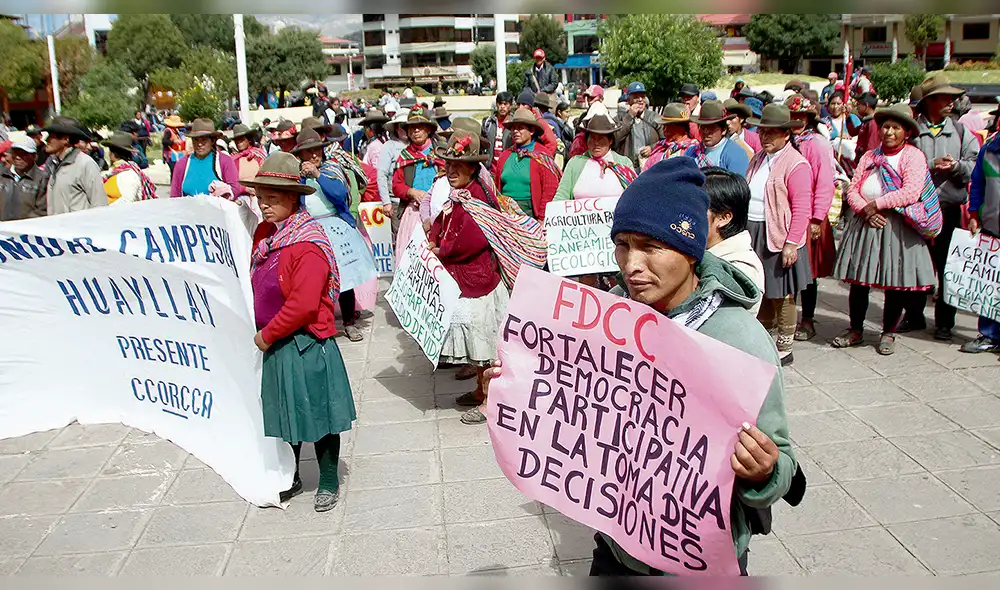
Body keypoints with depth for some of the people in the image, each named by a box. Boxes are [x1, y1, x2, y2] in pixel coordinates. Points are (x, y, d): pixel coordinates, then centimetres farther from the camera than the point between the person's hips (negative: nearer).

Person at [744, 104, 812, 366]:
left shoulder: (796, 164, -11)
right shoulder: (757, 159, 14)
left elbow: (802, 208, -16)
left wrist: (791, 243, -21)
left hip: (777, 236, -7)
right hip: (752, 233, 7)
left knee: (781, 295, 2)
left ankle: (784, 349, 15)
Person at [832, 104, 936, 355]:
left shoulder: (913, 156, -2)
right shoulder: (869, 157, 14)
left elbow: (911, 193, -15)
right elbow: (852, 189, 6)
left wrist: (876, 204, -12)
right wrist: (864, 210, -12)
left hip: (897, 227, -4)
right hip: (865, 224, 4)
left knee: (895, 284, 2)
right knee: (858, 281, 6)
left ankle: (888, 334, 18)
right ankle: (856, 330, 21)